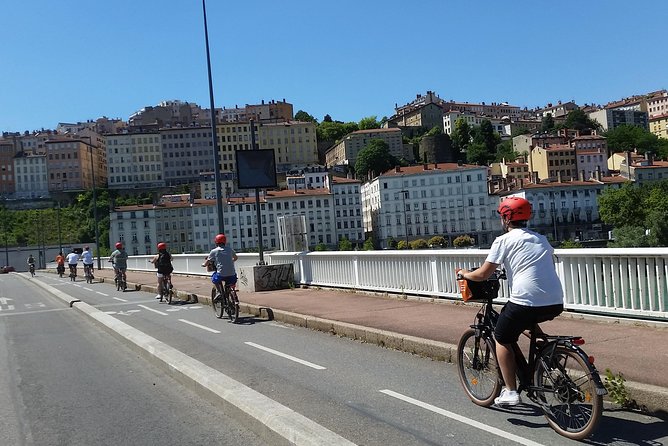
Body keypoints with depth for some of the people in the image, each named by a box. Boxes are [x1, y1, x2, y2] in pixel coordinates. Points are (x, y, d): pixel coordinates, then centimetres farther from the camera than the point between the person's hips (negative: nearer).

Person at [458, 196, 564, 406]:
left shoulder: (504, 240, 1)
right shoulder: (541, 238, 19)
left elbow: (482, 274, 0)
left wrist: (464, 273, 20)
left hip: (526, 302, -6)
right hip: (556, 304, 7)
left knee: (502, 339, 16)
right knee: (528, 325, 35)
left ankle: (511, 392, 9)